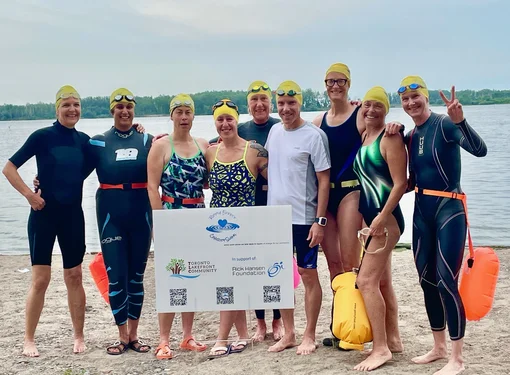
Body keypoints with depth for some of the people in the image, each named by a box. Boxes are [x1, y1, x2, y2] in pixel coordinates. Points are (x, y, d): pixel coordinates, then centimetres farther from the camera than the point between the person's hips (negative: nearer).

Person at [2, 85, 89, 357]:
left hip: (73, 215, 4)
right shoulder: (43, 136, -8)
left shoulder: (84, 140, 5)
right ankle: (29, 340, 11)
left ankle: (79, 337, 19)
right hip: (44, 214, -4)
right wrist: (29, 195, -15)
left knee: (74, 277, 9)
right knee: (40, 279, -1)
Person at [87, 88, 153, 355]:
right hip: (111, 215, -1)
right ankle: (122, 336, 13)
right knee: (116, 277, -2)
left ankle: (134, 335, 20)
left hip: (140, 214, 1)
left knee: (136, 275, 9)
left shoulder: (146, 140, 6)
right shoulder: (98, 142, 2)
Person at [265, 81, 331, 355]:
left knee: (308, 275, 4)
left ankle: (309, 336, 15)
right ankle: (288, 333, 23)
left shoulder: (314, 135, -10)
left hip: (304, 218, -6)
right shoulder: (274, 131, 8)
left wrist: (320, 220, -15)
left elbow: (324, 180, -10)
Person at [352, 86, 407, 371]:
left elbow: (401, 183, -17)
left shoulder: (390, 138, -11)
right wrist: (365, 218, 13)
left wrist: (382, 218, -21)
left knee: (366, 281, -12)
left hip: (387, 218, -9)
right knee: (383, 282, 14)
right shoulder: (362, 137, 13)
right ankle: (394, 340, 24)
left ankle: (381, 349, -6)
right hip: (371, 218, 9)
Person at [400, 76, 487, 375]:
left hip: (448, 208, -8)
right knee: (427, 280, 13)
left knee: (446, 282, -10)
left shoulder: (445, 125, -13)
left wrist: (460, 121, -44)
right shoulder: (410, 136, 9)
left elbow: (480, 150, -29)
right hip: (422, 210, 8)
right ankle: (439, 347, 28)